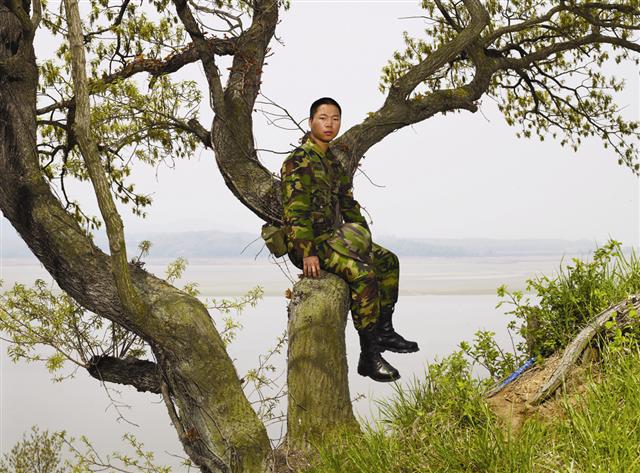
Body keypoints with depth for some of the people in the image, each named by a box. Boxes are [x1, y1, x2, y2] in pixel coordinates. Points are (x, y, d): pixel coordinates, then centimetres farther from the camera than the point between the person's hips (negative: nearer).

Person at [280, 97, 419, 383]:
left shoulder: (332, 161, 16)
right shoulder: (299, 161, -14)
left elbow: (348, 203, 25)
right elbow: (296, 212, -23)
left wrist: (366, 239, 19)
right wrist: (308, 253, -29)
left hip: (332, 239, 10)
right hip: (308, 243, -10)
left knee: (388, 261, 14)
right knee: (363, 273, -28)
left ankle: (384, 331, 22)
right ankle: (369, 357, -23)